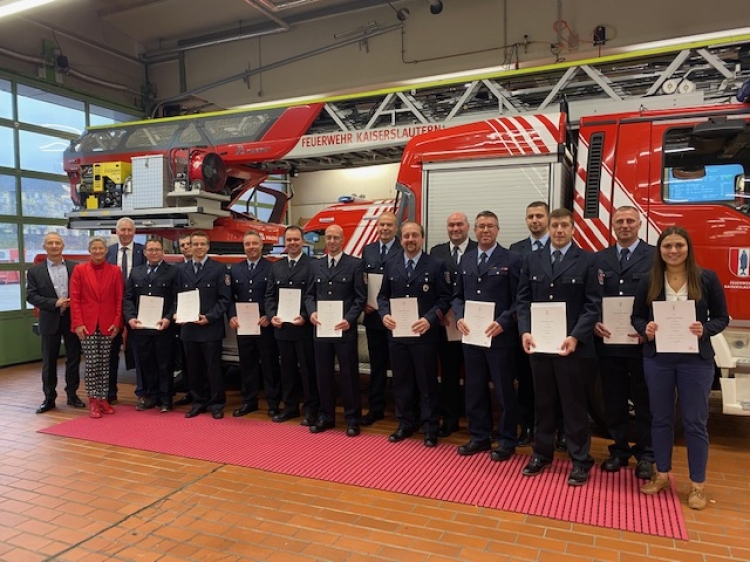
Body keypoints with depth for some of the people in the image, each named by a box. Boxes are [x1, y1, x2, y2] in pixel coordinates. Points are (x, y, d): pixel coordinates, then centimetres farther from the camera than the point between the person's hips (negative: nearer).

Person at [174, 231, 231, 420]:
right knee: (193, 368, 10)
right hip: (188, 327, 4)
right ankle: (198, 402, 22)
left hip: (211, 327, -4)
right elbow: (178, 297, 15)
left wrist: (209, 317, -14)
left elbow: (224, 298, -5)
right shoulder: (181, 270, 13)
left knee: (213, 368, 2)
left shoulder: (219, 268, -1)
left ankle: (216, 404, 14)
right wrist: (178, 314, -4)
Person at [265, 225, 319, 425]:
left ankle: (311, 408, 16)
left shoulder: (313, 264, -5)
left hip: (305, 326, -5)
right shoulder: (276, 266, 13)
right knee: (287, 369, 14)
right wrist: (272, 315, -5)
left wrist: (305, 317, -20)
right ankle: (290, 406, 26)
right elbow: (270, 295, 11)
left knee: (308, 369, 4)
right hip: (282, 327, 5)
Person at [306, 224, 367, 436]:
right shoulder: (316, 265, 12)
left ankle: (352, 419, 16)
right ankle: (326, 416, 24)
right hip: (321, 329, 4)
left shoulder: (355, 264, -1)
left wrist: (349, 319, -16)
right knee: (323, 374, 11)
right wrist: (312, 312, -8)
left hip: (345, 329, -4)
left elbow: (361, 297, -5)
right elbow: (310, 294, 12)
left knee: (349, 375, 4)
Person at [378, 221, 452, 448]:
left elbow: (444, 299, -6)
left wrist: (429, 319, -19)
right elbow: (383, 296, 12)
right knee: (401, 381, 13)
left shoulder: (436, 265, -3)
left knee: (427, 383, 6)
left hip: (424, 334, -4)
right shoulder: (391, 265, 9)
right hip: (397, 333, 4)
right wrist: (385, 314, -8)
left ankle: (430, 428, 19)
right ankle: (405, 423, 27)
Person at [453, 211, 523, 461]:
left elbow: (519, 300, -8)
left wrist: (502, 323, -20)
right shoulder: (466, 259, 12)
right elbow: (458, 295, 13)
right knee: (474, 389, 13)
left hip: (500, 336, -5)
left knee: (504, 391, 6)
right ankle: (480, 437, 28)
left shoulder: (512, 259, -4)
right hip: (471, 335, 5)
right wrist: (459, 318, -4)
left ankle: (507, 441, 21)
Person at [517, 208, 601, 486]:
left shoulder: (586, 260, -1)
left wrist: (575, 337, -17)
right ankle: (542, 453, 27)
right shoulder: (532, 259, 9)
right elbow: (523, 299, 7)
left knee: (574, 403, 7)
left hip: (572, 343, -3)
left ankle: (580, 459, 20)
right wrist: (525, 331, -7)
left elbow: (593, 304, -6)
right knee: (543, 401, 13)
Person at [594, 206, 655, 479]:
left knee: (644, 401, 9)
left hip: (642, 342, -3)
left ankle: (645, 455, 24)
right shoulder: (599, 259, 9)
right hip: (608, 342, 3)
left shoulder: (655, 256, -1)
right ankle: (619, 449, 27)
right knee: (614, 400, 12)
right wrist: (594, 323, -9)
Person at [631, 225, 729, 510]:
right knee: (660, 418, 13)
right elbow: (636, 316, 6)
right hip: (657, 359, 2)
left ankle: (698, 484, 23)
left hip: (696, 360, -1)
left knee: (695, 421, 7)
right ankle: (662, 474, 30)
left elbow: (722, 317, 1)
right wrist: (645, 329, -15)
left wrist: (705, 330, -19)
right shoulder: (648, 282, 0)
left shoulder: (707, 278, -4)